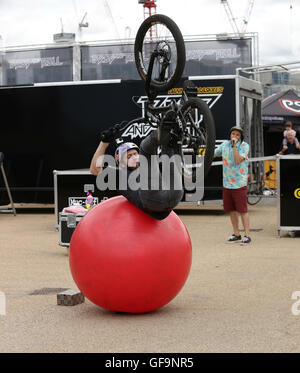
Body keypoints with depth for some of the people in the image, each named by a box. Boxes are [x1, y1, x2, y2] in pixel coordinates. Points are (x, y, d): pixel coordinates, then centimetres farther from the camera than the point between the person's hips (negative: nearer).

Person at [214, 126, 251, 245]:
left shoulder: (244, 146, -6)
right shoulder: (225, 144, 8)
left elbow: (238, 160, -19)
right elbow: (214, 154, 25)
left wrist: (234, 146, -21)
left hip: (239, 183, -5)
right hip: (227, 182, 5)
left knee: (242, 210, -6)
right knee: (231, 210, 10)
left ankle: (247, 235, -2)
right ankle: (236, 234, 21)